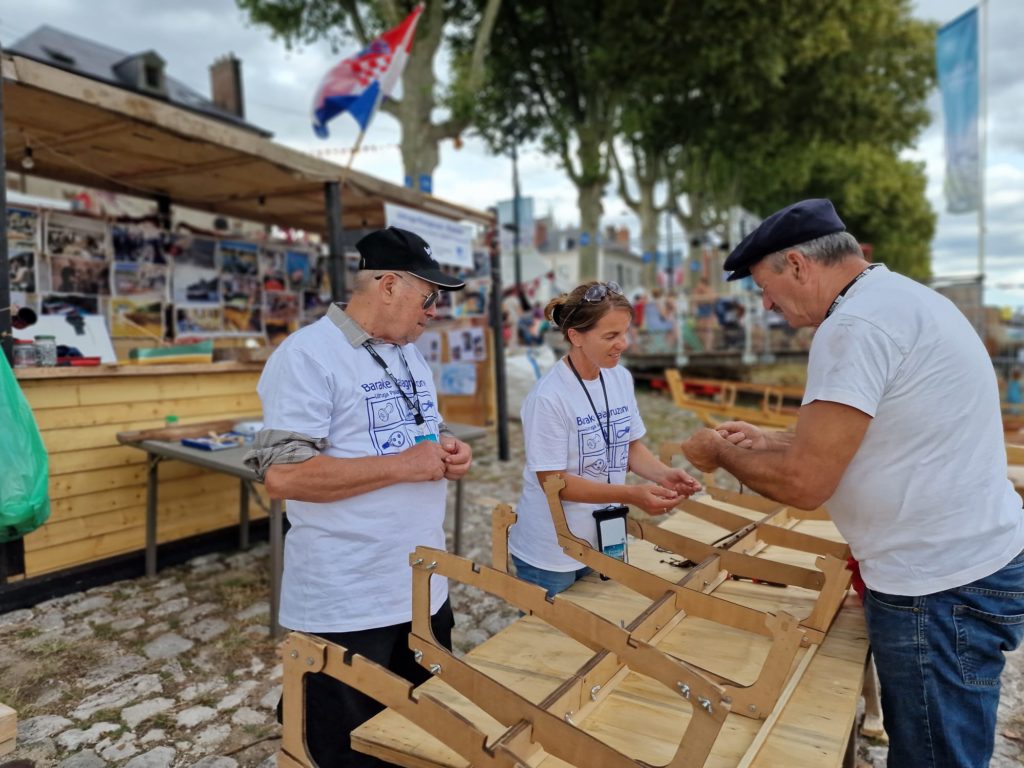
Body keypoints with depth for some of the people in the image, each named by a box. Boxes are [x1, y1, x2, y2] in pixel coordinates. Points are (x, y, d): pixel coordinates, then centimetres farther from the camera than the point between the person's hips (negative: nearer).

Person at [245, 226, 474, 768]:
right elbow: (282, 474, -25)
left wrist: (447, 449, -2)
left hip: (425, 587, 8)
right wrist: (403, 465, -24)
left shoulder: (411, 355, 10)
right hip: (347, 605, -8)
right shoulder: (308, 355, -17)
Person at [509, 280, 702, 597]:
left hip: (603, 543, 6)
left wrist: (663, 474, -12)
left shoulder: (621, 378, -2)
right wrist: (631, 495, -26)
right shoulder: (548, 398, -24)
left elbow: (630, 445, 7)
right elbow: (553, 481, -21)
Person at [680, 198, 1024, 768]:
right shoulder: (898, 298, 11)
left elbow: (804, 483, -23)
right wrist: (767, 440, 16)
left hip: (940, 589, -10)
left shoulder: (857, 324, -22)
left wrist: (722, 453, -6)